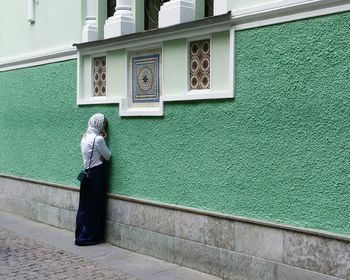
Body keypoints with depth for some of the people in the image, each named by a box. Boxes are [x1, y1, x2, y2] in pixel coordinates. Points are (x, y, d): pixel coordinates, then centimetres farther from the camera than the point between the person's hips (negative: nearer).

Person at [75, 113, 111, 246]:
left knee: (84, 206, 13)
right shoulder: (98, 139, -16)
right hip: (97, 174, -7)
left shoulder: (84, 137, 8)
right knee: (96, 206, 3)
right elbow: (107, 156, -6)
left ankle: (80, 235, 19)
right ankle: (90, 237, 10)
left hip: (87, 174, 8)